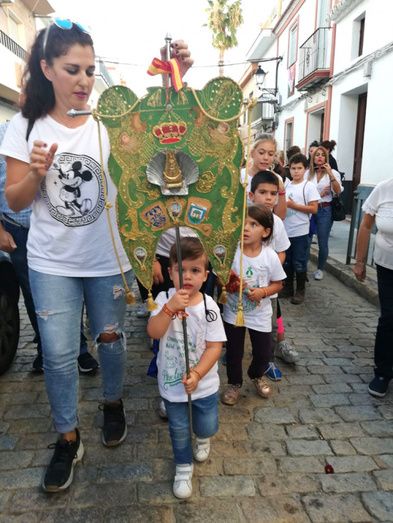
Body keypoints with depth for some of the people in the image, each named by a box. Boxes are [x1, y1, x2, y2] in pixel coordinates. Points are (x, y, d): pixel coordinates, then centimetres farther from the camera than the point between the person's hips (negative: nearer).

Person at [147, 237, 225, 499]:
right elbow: (154, 332, -27)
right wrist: (171, 308, -41)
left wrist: (197, 374, -23)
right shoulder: (164, 299, -15)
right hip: (172, 382, 0)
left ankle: (202, 438, 53)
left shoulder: (209, 306, -16)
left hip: (204, 382, 0)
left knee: (207, 426, 15)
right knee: (179, 430, 16)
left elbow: (214, 346, -14)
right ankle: (184, 468, 44)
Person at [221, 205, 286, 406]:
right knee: (234, 352, 14)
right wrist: (227, 283, -26)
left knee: (264, 353, 16)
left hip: (260, 315, 1)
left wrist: (263, 292, -21)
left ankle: (257, 375, 49)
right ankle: (234, 383, 41)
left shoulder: (270, 256, -15)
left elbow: (277, 283, -3)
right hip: (233, 312, 0)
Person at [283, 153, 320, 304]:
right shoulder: (286, 185, 8)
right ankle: (288, 288, 28)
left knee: (299, 263, 4)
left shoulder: (309, 187, -7)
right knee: (286, 261, 14)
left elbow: (314, 209, -13)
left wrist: (293, 205, -17)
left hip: (300, 231, -5)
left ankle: (300, 291, 17)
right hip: (285, 230, 5)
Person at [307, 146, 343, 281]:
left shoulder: (333, 173, -1)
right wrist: (319, 194, -4)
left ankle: (320, 269, 19)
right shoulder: (308, 173, 6)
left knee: (322, 242, 1)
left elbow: (338, 191, -13)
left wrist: (330, 174, -18)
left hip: (325, 210, -2)